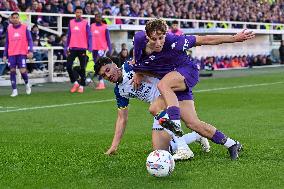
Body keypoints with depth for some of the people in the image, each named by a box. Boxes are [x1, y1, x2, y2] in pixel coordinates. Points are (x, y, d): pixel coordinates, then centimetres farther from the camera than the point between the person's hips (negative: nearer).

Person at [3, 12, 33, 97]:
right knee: (12, 71, -2)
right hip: (11, 54, 3)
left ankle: (27, 84, 20)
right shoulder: (9, 29, 8)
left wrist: (30, 51, -12)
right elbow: (7, 43, 13)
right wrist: (5, 55, 9)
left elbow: (30, 40, 0)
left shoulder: (25, 28, 0)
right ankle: (14, 90, 4)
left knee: (23, 70, -9)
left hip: (22, 53, -3)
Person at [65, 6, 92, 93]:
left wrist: (90, 48, -10)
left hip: (82, 48, -3)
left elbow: (89, 36, -2)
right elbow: (69, 36, 14)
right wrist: (66, 48, 9)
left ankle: (81, 86, 11)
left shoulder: (85, 23, -1)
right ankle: (75, 82, 10)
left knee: (82, 68, 3)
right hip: (72, 48, 3)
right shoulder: (71, 22, 9)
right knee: (68, 66, -7)